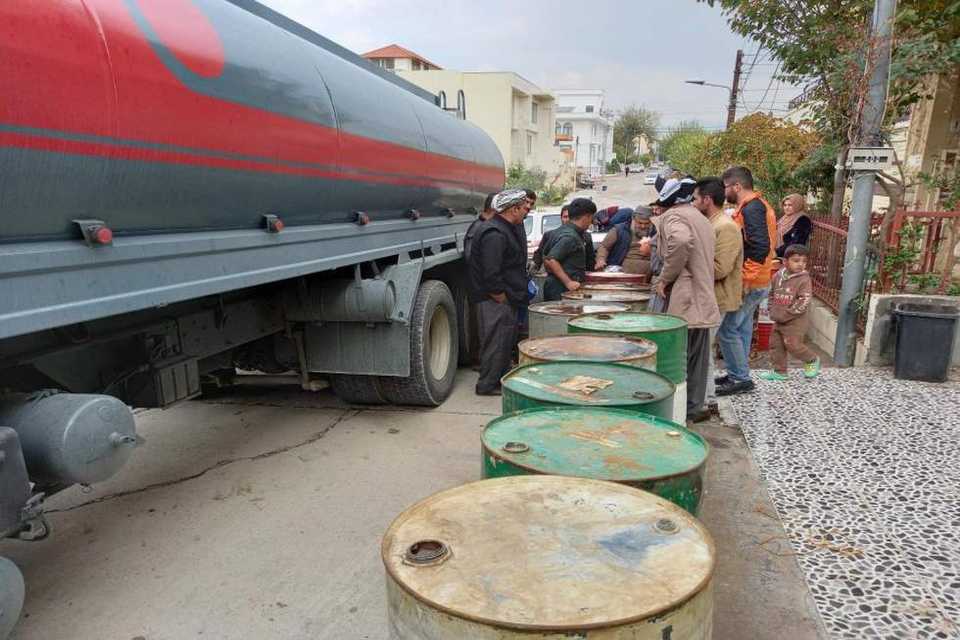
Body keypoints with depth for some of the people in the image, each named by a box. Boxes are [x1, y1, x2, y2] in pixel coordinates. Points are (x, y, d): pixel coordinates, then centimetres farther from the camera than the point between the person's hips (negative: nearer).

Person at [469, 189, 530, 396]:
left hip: (507, 300, 11)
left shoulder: (506, 230, 15)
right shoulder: (495, 234, -21)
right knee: (496, 343, -3)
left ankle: (501, 379, 29)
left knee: (507, 341, 17)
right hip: (495, 301, -11)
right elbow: (490, 276, -26)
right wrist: (503, 299, -18)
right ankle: (487, 385, 8)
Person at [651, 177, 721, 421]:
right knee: (697, 358, 14)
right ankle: (694, 407, 22)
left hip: (681, 300, -9)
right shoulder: (701, 218, 21)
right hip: (703, 300, 9)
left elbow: (681, 241, -29)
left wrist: (664, 279, -20)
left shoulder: (672, 215, -7)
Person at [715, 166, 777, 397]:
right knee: (741, 328, 16)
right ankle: (738, 375, 25)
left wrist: (745, 280, -22)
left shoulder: (751, 209, -17)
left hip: (749, 283, -10)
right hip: (756, 282, 10)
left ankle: (740, 378, 3)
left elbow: (760, 247, -25)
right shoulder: (758, 205, 15)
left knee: (727, 329, -5)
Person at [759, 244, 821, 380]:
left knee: (793, 345, -4)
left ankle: (812, 360, 23)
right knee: (776, 345, 10)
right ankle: (779, 371, 23)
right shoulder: (778, 276, 3)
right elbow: (772, 294, 17)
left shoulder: (804, 279, -14)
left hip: (795, 322, -6)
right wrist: (773, 311, 6)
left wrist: (785, 314, -20)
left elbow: (803, 303, -20)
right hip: (778, 321, 6)